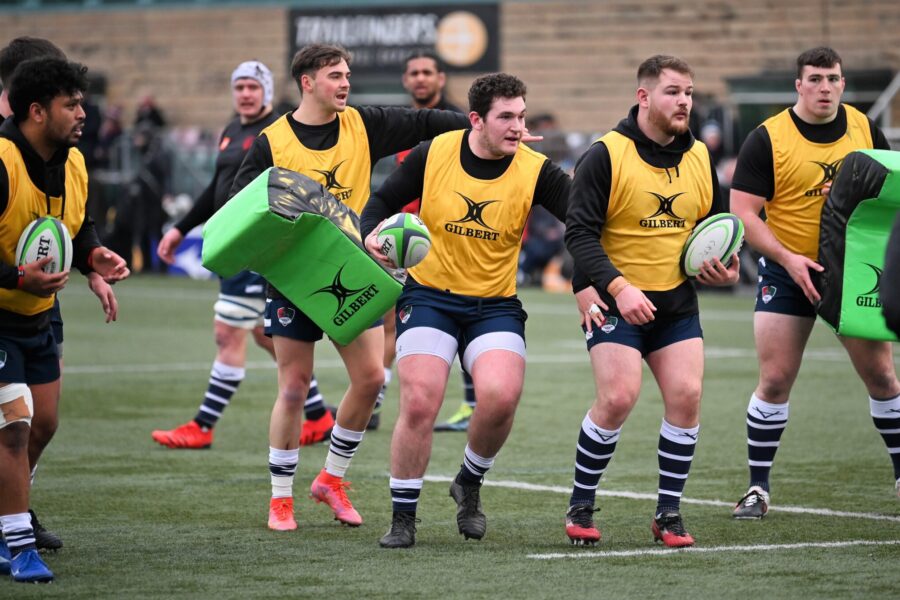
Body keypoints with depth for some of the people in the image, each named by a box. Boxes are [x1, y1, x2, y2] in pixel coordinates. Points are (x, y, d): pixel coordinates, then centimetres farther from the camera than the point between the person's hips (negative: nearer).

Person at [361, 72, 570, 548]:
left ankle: (469, 483, 8)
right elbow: (384, 200, 5)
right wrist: (372, 234, -16)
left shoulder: (535, 170, -8)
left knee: (501, 396, -23)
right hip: (428, 295, 0)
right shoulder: (432, 155, -6)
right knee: (419, 404, -15)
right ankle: (403, 518, 5)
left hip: (495, 304, 0)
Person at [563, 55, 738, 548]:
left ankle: (669, 512, 5)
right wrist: (618, 287, -24)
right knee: (618, 397, -17)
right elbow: (579, 231, -13)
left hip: (676, 301, 5)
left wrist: (725, 267, 0)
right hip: (614, 301, -5)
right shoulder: (606, 156, -10)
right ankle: (580, 506, 3)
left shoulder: (699, 157, 8)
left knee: (686, 395, -9)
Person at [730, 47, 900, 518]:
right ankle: (758, 487, 6)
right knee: (775, 381, -5)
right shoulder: (768, 139, -9)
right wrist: (788, 258, -21)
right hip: (787, 274, -3)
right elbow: (744, 213, -11)